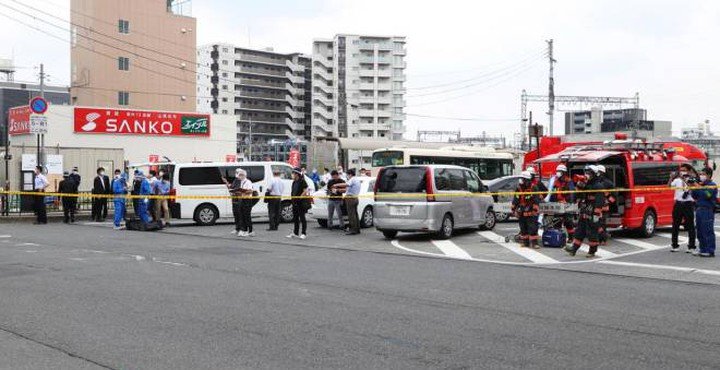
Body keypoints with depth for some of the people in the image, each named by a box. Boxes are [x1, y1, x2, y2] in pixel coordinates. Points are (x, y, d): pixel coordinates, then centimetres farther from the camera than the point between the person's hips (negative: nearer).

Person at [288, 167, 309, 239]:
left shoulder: (302, 181, -10)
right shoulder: (294, 182, 14)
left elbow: (305, 191, -15)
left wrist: (299, 197, -18)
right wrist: (292, 197, 9)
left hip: (301, 202, -8)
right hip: (295, 202, 8)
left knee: (302, 218, -3)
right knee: (295, 218, 11)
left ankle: (304, 233, 2)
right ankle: (295, 233, 19)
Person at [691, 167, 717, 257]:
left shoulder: (712, 185, -3)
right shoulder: (701, 185, 19)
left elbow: (707, 195, -18)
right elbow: (694, 197, 19)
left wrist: (698, 188, -12)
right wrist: (694, 188, 5)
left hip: (707, 210, -8)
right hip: (699, 209, 8)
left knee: (708, 231, -8)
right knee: (700, 232, 9)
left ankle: (710, 251, -7)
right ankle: (703, 250, 16)